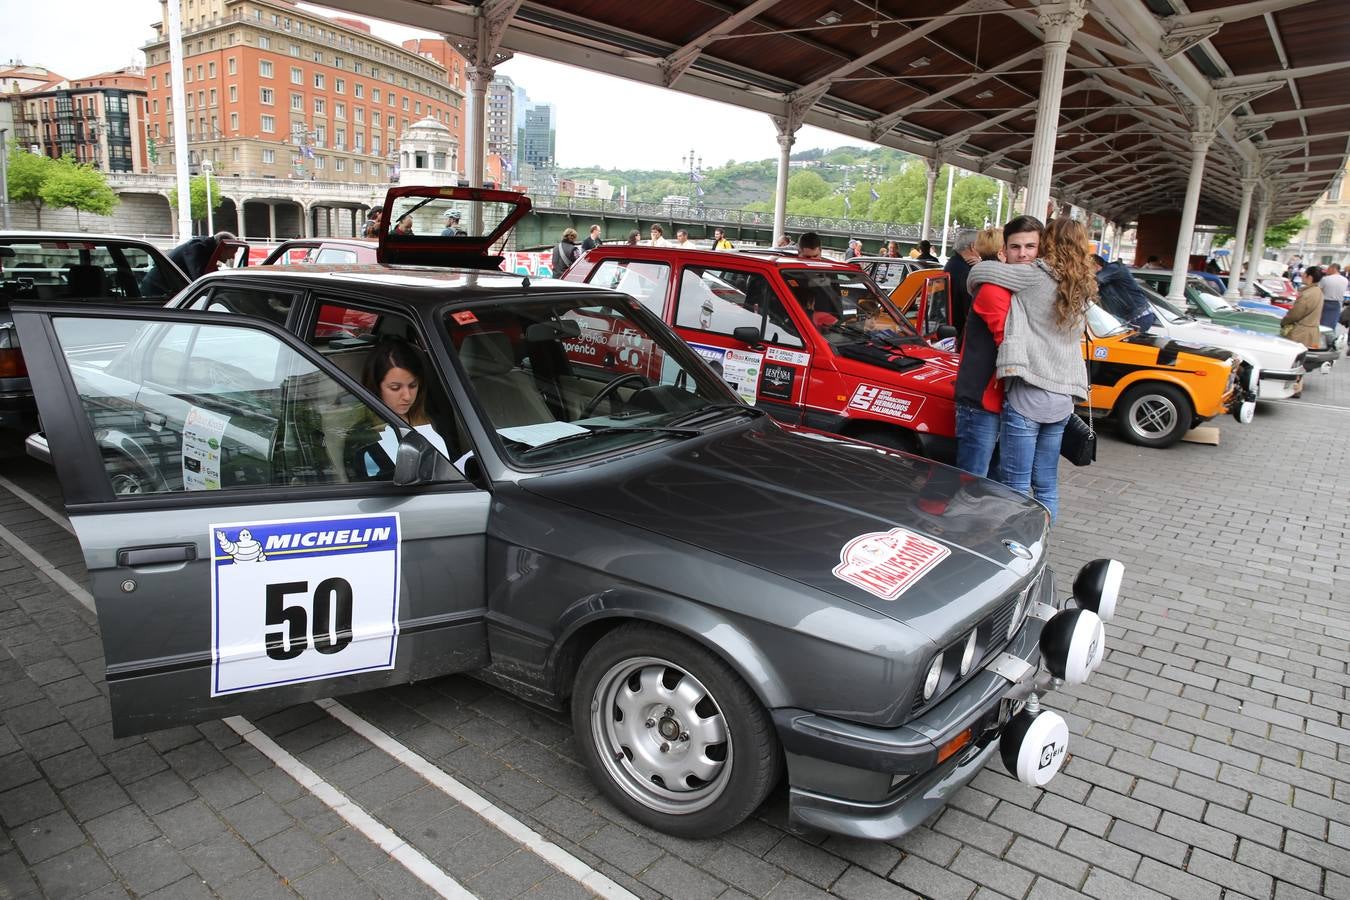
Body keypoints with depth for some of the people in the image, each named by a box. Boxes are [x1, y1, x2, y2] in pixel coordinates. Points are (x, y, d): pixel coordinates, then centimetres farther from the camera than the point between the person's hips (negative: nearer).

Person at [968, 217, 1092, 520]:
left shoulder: (1037, 277, -8)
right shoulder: (1082, 289, 13)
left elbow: (980, 271, -12)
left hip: (1028, 396, -7)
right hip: (1063, 397, 7)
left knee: (1016, 486, -2)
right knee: (1047, 485, 15)